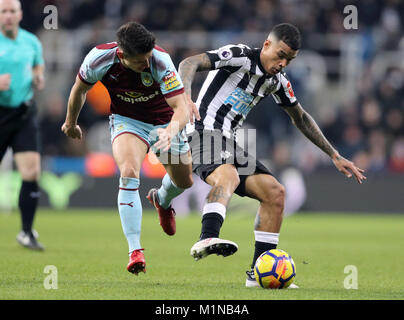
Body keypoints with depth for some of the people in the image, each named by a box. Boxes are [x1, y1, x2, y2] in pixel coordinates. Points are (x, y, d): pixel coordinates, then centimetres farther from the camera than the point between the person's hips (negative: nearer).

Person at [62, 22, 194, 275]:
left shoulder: (160, 62, -33)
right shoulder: (99, 59, -26)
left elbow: (181, 107, -35)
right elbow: (80, 88, -4)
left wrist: (172, 131, -57)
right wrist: (71, 122, 11)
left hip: (165, 122, 1)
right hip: (127, 121, -1)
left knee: (184, 181, 14)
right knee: (129, 173, -27)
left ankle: (162, 200, 53)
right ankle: (135, 250, -24)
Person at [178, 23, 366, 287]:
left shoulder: (278, 81, 15)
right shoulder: (239, 56, -8)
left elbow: (300, 117, 29)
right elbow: (190, 63, -20)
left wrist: (334, 156, 27)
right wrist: (186, 98, -40)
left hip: (229, 142, 8)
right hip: (205, 132, -8)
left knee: (274, 192, -2)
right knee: (229, 176, -37)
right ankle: (207, 239, -61)